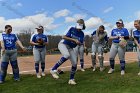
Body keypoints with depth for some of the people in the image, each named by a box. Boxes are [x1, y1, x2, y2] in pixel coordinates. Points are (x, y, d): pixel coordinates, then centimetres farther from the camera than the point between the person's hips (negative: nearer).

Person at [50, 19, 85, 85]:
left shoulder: (81, 34, -1)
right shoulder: (72, 29, -11)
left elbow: (80, 43, -10)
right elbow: (64, 37, -19)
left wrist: (78, 42, -33)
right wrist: (74, 40, -27)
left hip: (70, 48, 5)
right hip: (63, 44, -5)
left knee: (74, 63, -3)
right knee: (67, 55, -36)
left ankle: (71, 79, 15)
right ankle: (53, 70, -28)